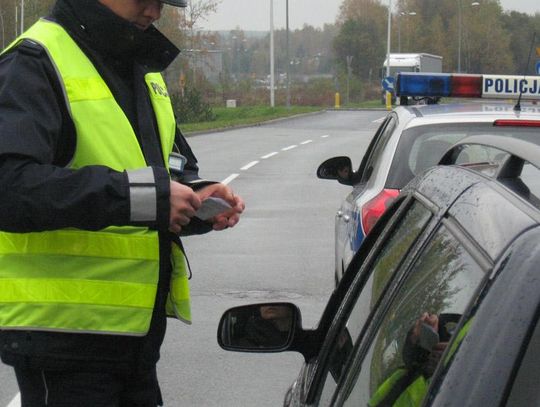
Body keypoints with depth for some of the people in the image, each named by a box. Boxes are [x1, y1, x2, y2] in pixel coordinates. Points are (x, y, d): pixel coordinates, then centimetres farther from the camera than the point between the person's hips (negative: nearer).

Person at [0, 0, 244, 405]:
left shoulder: (144, 70, 16)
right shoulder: (35, 63, -12)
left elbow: (177, 167, 24)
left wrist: (197, 196, 0)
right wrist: (145, 195, -29)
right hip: (63, 328, -8)